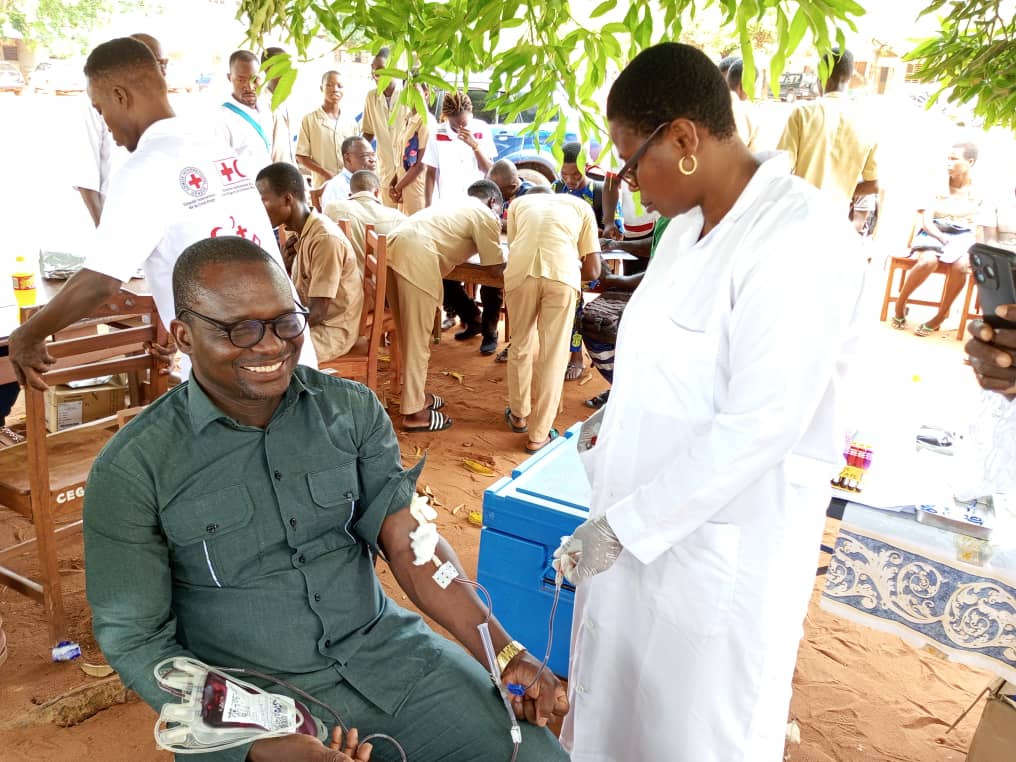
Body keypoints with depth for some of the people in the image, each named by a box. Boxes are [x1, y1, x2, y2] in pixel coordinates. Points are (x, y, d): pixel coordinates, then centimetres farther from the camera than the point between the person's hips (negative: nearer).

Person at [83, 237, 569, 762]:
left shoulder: (353, 410, -1)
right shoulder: (132, 470, -9)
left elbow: (408, 543, -3)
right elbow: (134, 637, -6)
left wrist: (503, 652, -15)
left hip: (382, 651, 3)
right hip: (248, 693, -2)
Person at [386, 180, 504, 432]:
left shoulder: (454, 204, 34)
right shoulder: (485, 215, 12)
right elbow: (498, 266, 12)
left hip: (392, 248, 8)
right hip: (417, 257, -8)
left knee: (409, 334, 19)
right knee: (418, 338, -1)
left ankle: (415, 394, 31)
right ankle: (414, 413, 6)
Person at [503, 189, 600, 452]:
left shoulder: (518, 203, 32)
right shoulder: (580, 206, 29)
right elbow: (593, 270, 21)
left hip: (521, 272, 1)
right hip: (562, 274, -1)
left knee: (520, 345, 23)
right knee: (553, 355, 11)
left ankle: (519, 416, 37)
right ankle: (539, 435, 17)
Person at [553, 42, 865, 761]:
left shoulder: (805, 237, -20)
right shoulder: (688, 227, 7)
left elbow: (760, 426, -24)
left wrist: (623, 525, -18)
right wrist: (609, 511, 11)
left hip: (723, 551, -7)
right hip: (639, 529, 8)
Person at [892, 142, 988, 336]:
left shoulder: (977, 194, 5)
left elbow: (978, 228, 13)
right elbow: (927, 222, -6)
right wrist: (945, 240, -20)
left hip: (962, 238, 1)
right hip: (935, 234, -1)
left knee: (961, 266, -34)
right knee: (928, 261, -37)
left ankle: (939, 318, -18)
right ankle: (900, 304, -13)